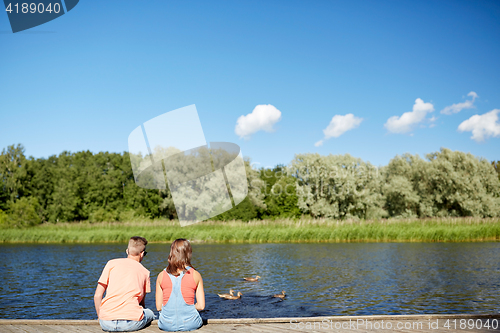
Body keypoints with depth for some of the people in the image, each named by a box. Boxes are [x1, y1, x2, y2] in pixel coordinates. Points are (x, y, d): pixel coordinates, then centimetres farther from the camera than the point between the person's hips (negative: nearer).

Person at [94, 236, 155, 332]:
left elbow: (97, 296, 11)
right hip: (131, 323, -2)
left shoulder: (112, 263, 13)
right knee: (150, 314, 29)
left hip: (107, 323, 2)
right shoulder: (145, 272, 14)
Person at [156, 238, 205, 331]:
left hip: (167, 325, 1)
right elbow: (201, 306, -4)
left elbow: (159, 307, 1)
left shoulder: (161, 276, -2)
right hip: (190, 324, -1)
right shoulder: (196, 275, -5)